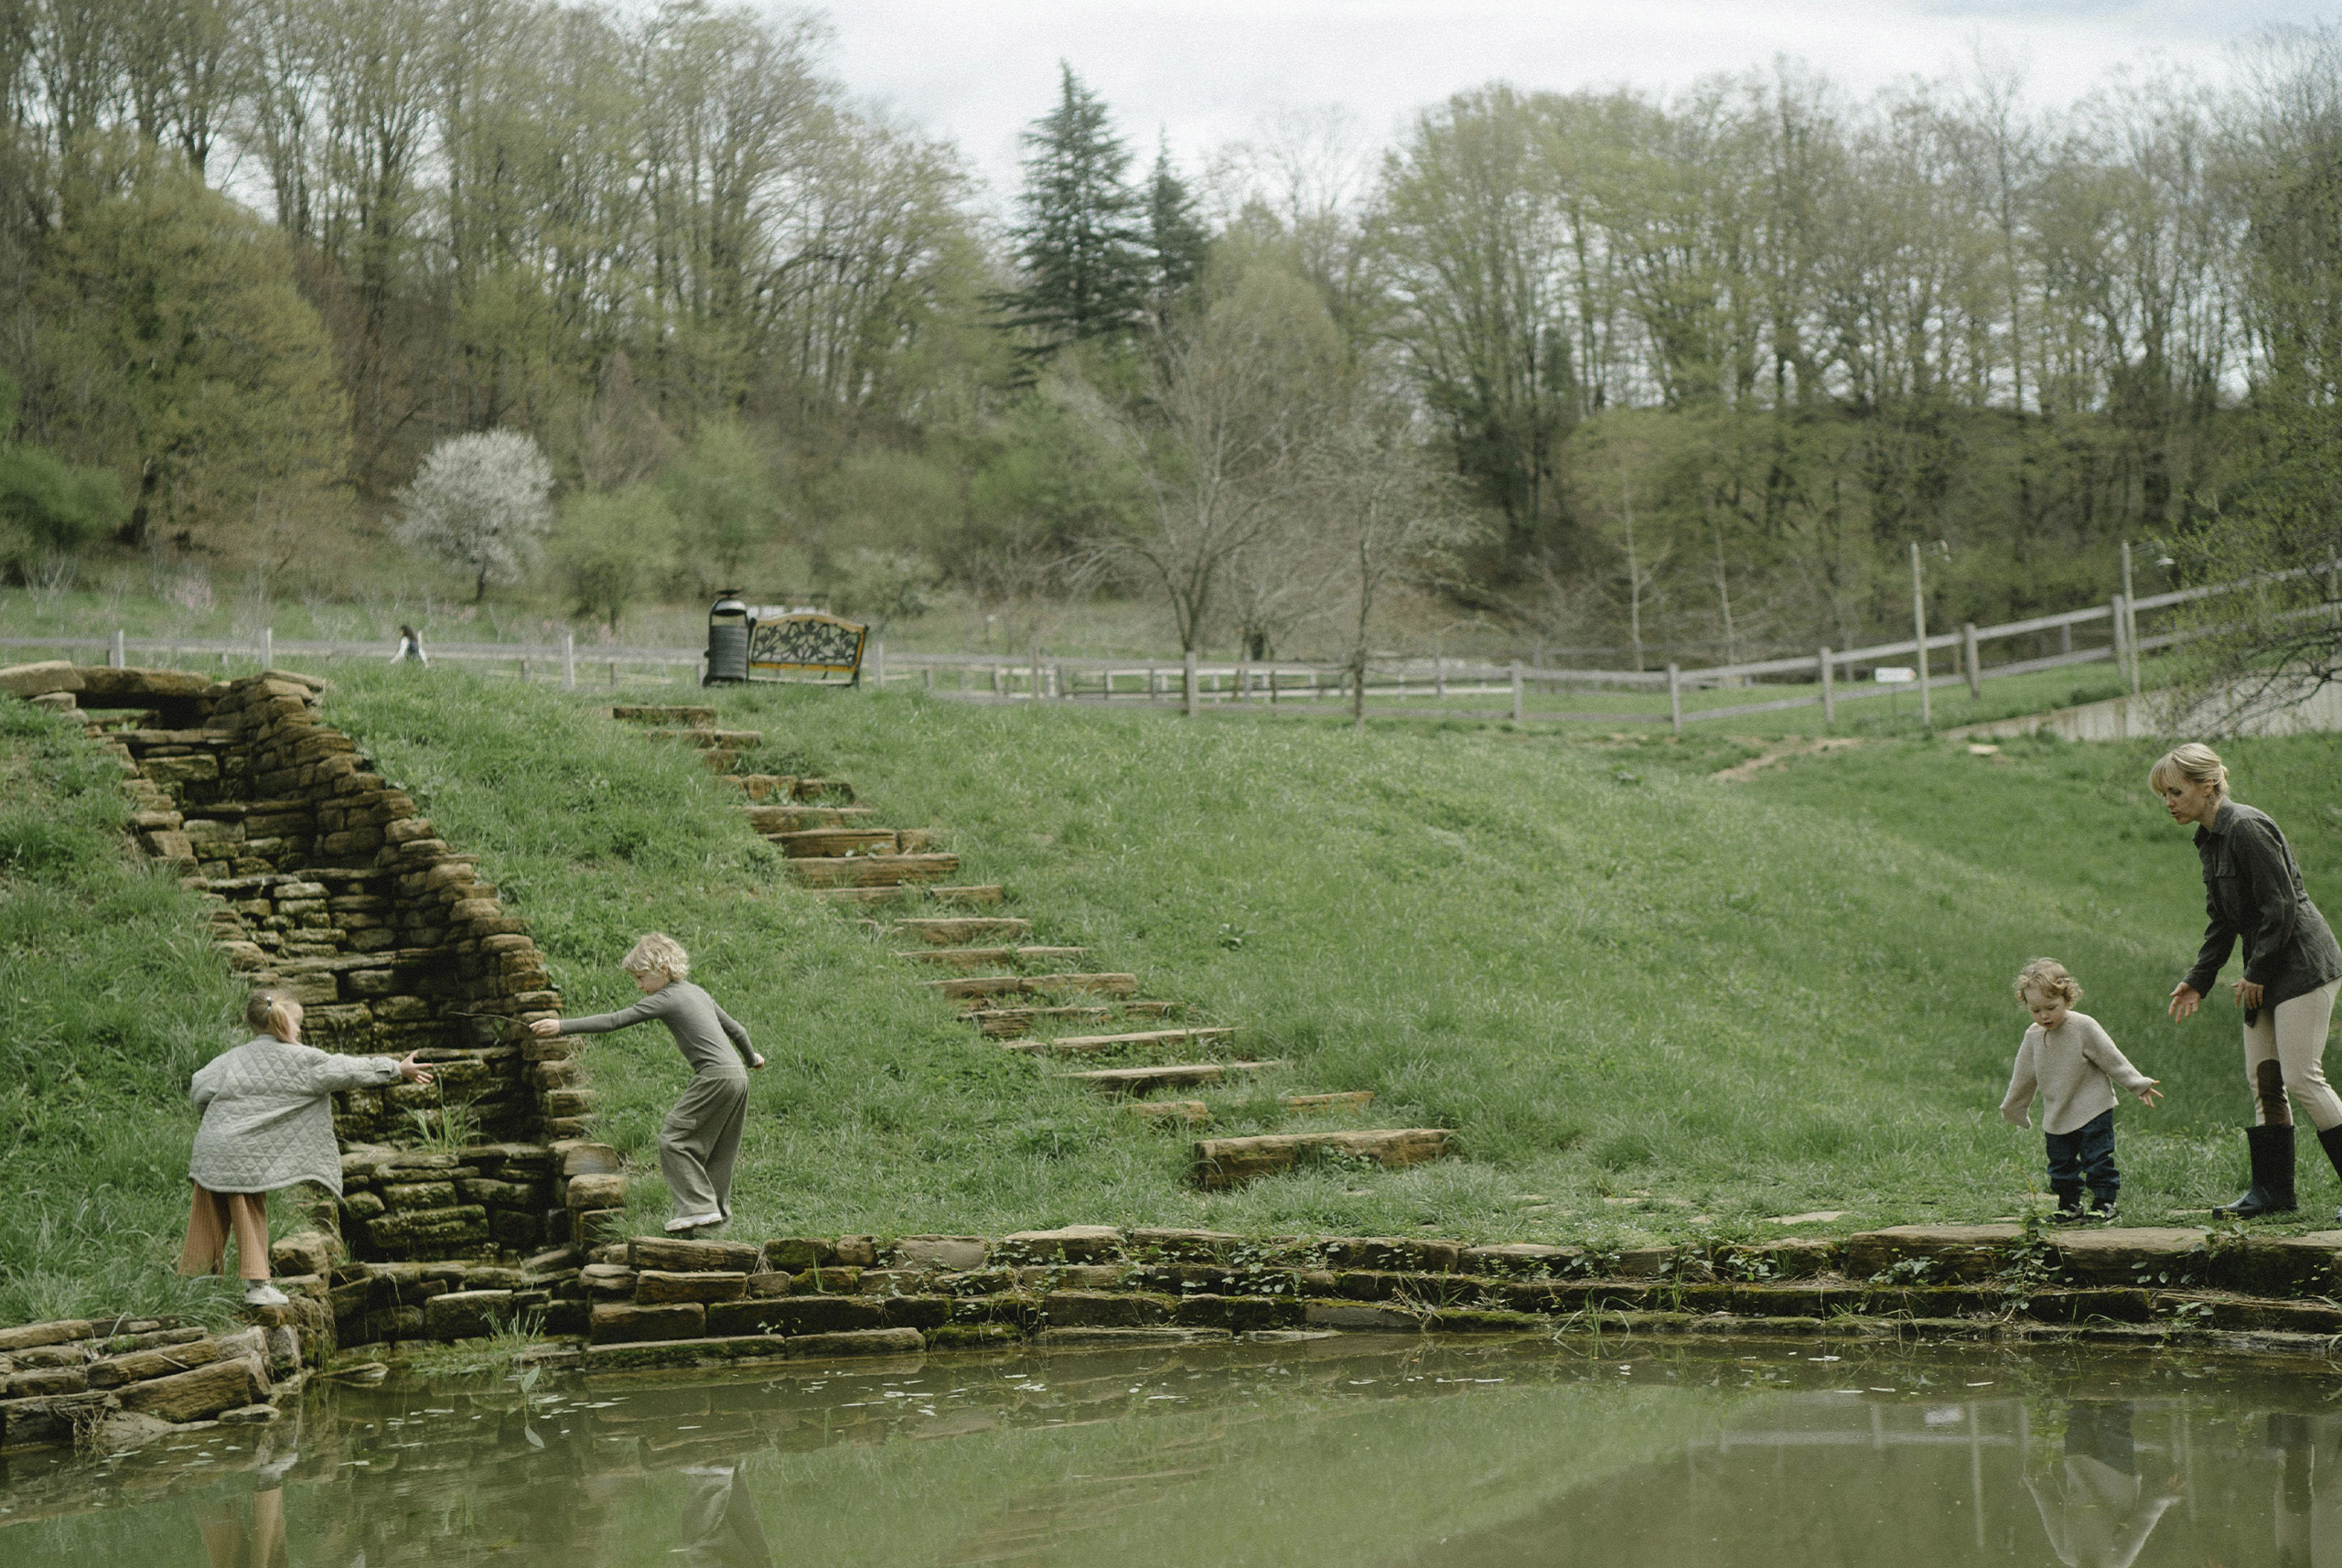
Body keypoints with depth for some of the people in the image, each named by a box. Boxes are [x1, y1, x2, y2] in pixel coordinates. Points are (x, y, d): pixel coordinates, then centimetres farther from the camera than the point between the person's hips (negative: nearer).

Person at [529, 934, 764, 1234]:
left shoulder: (665, 999, -6)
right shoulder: (697, 992, 20)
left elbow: (614, 1021, -11)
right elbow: (734, 1027, 30)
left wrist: (563, 1026, -12)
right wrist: (751, 1057, 49)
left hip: (715, 1079, -9)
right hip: (737, 1077, 9)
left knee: (672, 1139, -6)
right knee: (717, 1148, 16)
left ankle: (700, 1207, -11)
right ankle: (719, 1208, 19)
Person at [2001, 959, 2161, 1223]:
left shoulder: (2083, 1027, -14)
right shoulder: (2033, 1037, 0)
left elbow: (2112, 1059, -9)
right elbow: (2024, 1077, 13)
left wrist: (2139, 1085, -7)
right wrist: (2014, 1109, 21)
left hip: (2092, 1111, -5)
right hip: (2057, 1117, 5)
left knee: (2097, 1160, -4)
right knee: (2061, 1164, 10)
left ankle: (2104, 1204, 7)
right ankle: (2069, 1206, 23)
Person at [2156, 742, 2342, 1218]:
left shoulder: (2246, 829, -18)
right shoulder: (2210, 840, 12)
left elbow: (2280, 907, -20)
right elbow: (2221, 922, 17)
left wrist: (2256, 974, -14)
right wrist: (2198, 981, 9)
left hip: (2302, 963, -10)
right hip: (2268, 972, 10)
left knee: (2300, 1077, -12)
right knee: (2262, 1078, 8)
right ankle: (2273, 1190, 13)